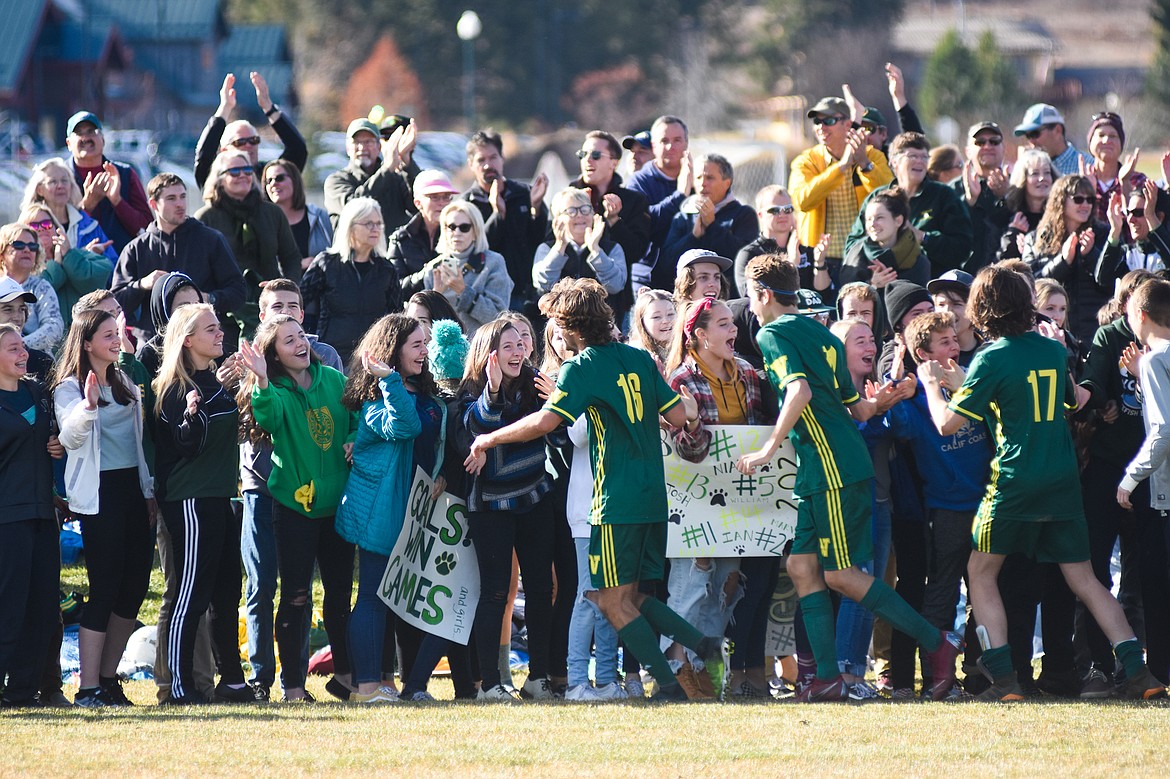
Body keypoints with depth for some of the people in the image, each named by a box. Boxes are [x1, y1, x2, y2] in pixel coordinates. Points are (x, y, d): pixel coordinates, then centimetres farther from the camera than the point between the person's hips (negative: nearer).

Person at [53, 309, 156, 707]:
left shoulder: (126, 386, 17)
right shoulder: (70, 388, -5)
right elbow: (70, 438, -21)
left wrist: (149, 491, 19)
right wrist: (88, 405, -39)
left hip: (133, 489, 7)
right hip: (99, 492, -7)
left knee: (134, 586, 5)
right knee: (105, 588, -9)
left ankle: (109, 677, 16)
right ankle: (89, 687, -6)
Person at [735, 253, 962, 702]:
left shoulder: (774, 334, -6)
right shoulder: (821, 335, 19)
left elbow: (799, 390, -23)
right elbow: (856, 408, 20)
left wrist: (770, 448, -20)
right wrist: (876, 403, 41)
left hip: (832, 466, -9)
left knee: (840, 574, -5)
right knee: (802, 567, 7)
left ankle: (936, 643, -5)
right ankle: (828, 677, 2)